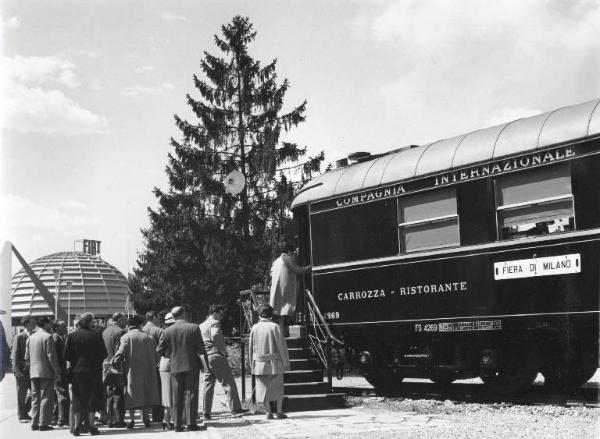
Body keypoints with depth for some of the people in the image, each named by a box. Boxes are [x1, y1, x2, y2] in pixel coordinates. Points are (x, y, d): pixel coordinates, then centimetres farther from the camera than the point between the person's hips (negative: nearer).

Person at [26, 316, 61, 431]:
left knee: (35, 398, 12)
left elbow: (27, 357, 13)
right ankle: (43, 424, -3)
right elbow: (51, 357, -14)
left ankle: (34, 423, 13)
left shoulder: (30, 337, 11)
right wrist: (57, 372, -9)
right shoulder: (48, 337, -10)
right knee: (46, 398, -2)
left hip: (33, 372, 7)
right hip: (46, 372, -6)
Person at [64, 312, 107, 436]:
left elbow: (66, 355, -4)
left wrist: (73, 363, 12)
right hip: (93, 371, -2)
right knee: (92, 400, 6)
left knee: (77, 400, 9)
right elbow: (103, 353, -5)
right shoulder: (96, 335, -7)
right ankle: (91, 426, 4)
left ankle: (76, 427, 6)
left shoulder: (71, 336, -2)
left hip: (76, 370, 2)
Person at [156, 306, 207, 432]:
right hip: (192, 366, -2)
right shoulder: (194, 328, -7)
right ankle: (191, 424, 0)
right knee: (191, 394, 2)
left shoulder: (167, 331, -1)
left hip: (175, 367, 2)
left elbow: (160, 350, 3)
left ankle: (178, 425, 7)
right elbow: (201, 348, -6)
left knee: (177, 396, 8)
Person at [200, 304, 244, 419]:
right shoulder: (214, 323, -7)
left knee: (208, 386, 9)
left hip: (206, 358, 8)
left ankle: (206, 413, 8)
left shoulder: (201, 326, 19)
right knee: (229, 382, -2)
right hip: (216, 357, -8)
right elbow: (215, 335, -26)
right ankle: (235, 408, -3)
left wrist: (203, 353, 14)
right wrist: (222, 350, -17)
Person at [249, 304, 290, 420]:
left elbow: (250, 347, 6)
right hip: (274, 363, -2)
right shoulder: (275, 327, -9)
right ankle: (279, 412, 10)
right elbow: (281, 346, -8)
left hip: (259, 364, 2)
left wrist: (252, 363, 15)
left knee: (264, 388, 9)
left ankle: (268, 412, 7)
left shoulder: (254, 328, 0)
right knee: (278, 387, 10)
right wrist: (286, 362, -1)